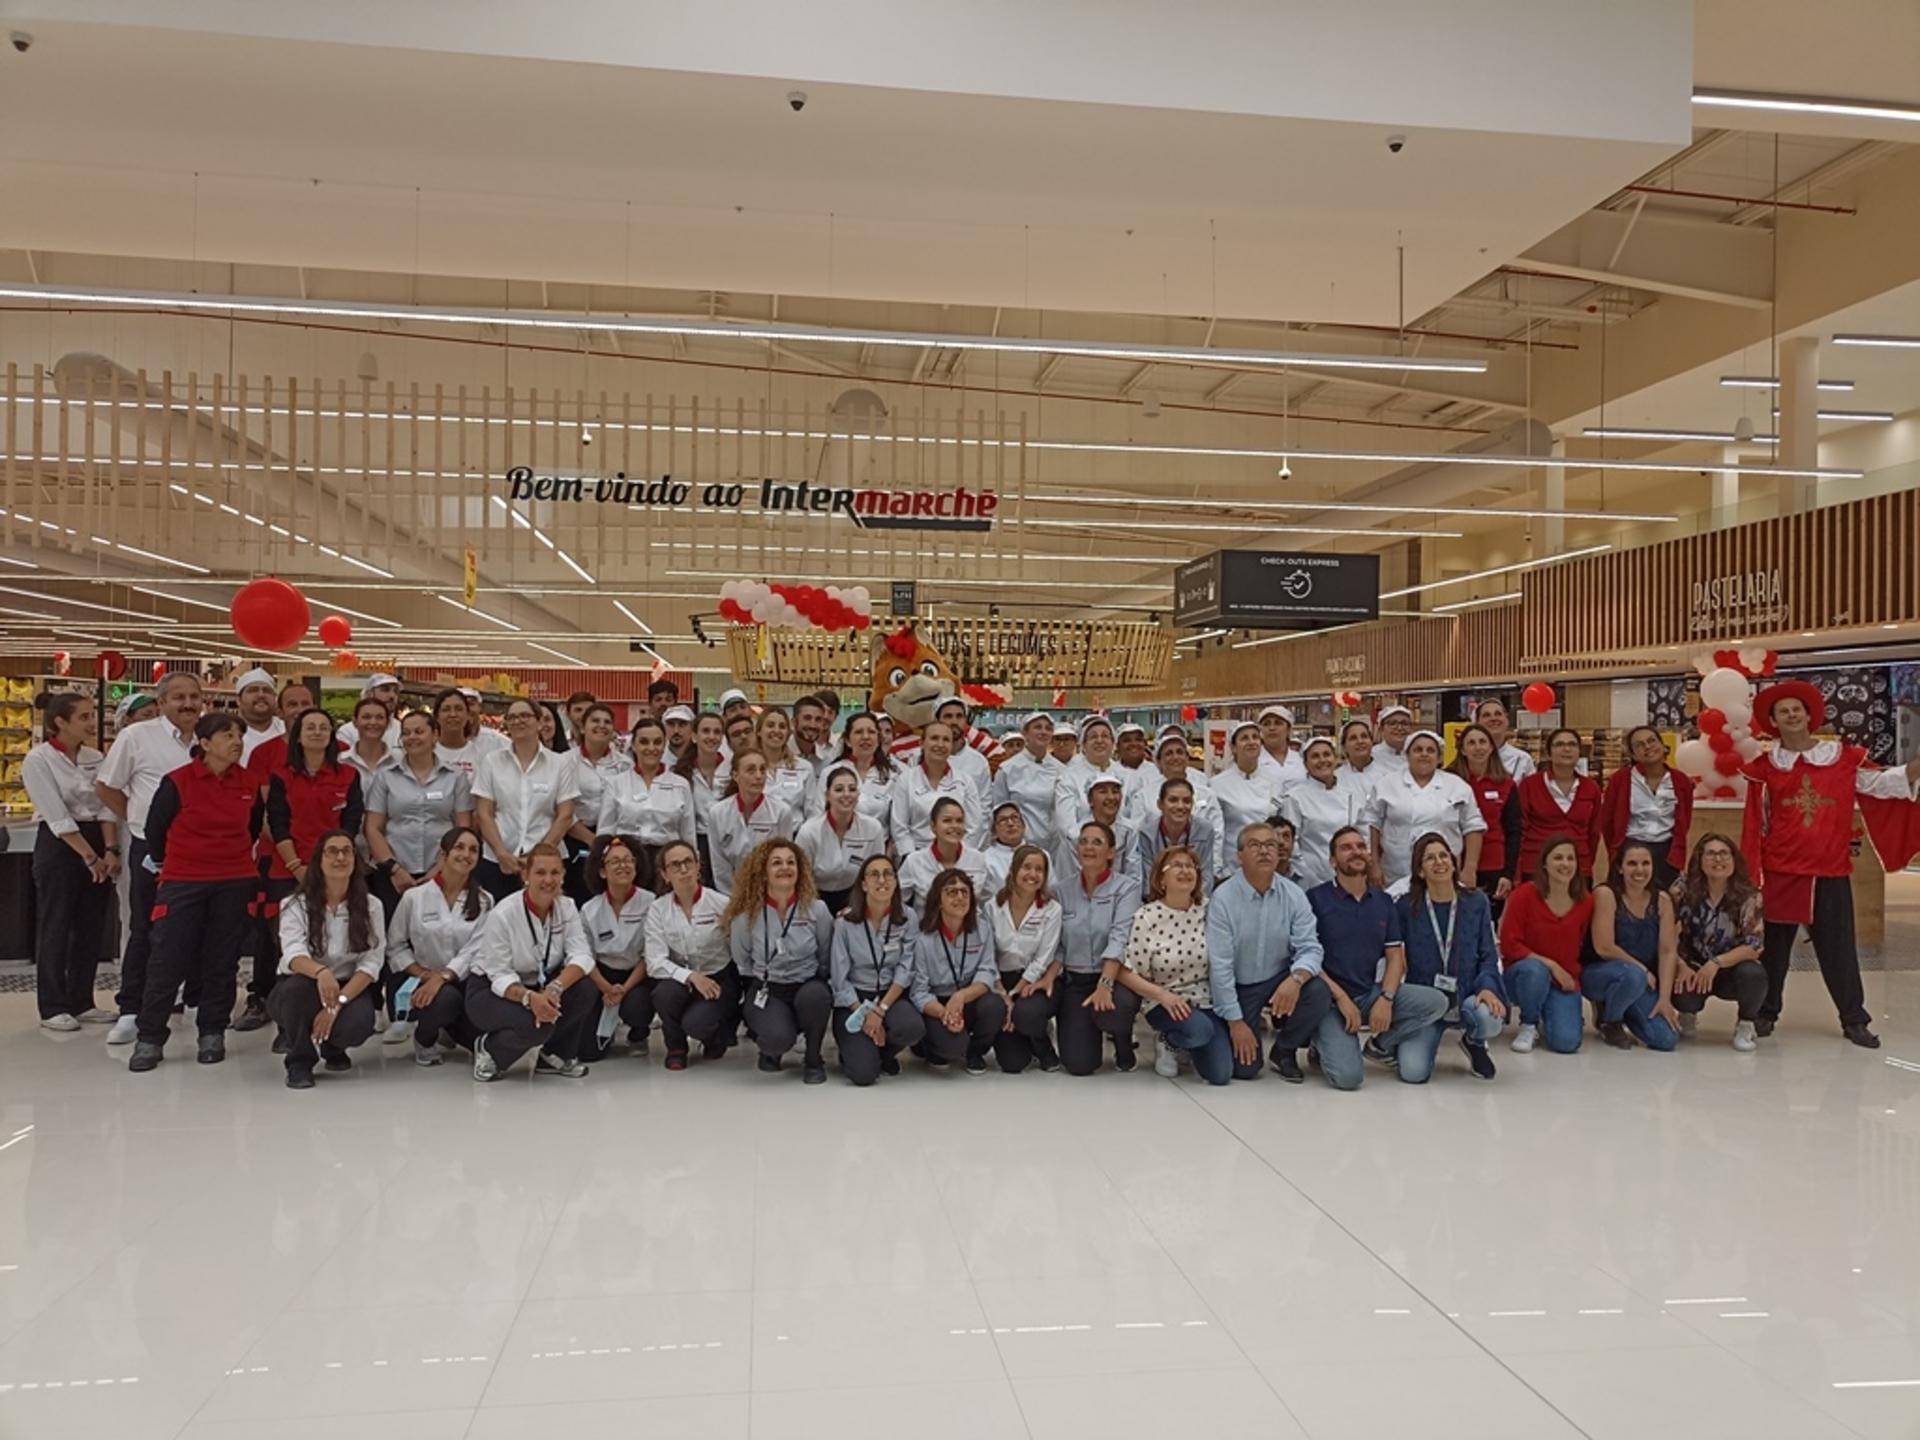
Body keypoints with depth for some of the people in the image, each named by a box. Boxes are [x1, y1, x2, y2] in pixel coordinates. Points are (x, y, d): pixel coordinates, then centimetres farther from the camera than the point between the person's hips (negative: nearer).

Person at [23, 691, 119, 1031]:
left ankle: (82, 1002, 18)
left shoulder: (94, 758, 8)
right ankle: (52, 1008, 9)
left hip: (98, 843, 6)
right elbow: (58, 817, -14)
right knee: (55, 928, 1)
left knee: (91, 927, 8)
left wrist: (110, 850, -10)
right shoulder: (38, 760, -9)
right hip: (58, 846, -6)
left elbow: (106, 807, 2)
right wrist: (90, 856, -16)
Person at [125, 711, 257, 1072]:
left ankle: (212, 1035, 18)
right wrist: (162, 864, 17)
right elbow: (154, 827, 5)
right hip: (182, 883, -3)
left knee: (222, 961, 7)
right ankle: (149, 1039, 8)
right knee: (168, 960, -3)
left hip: (235, 883, 3)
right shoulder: (177, 782, -8)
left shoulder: (249, 782, 2)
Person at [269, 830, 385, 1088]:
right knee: (298, 985, -36)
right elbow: (293, 954, -26)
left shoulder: (370, 906, -3)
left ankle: (333, 1047, 8)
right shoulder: (297, 905, -8)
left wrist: (338, 1003, -27)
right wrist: (321, 972, -50)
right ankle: (299, 1060, -10)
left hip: (351, 989, 1)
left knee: (358, 1023, -33)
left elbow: (371, 963, -11)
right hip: (302, 992, -1)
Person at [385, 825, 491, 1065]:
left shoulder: (484, 901, 2)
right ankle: (425, 1036, -1)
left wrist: (443, 976, -23)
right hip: (425, 981, -2)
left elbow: (475, 949, -9)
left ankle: (449, 1028, 20)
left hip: (466, 982, 3)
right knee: (448, 998, -39)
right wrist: (423, 974, -8)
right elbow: (395, 945, 4)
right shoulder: (415, 896, 0)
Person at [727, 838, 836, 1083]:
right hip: (767, 990, -1)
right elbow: (742, 962, 9)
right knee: (778, 1038, -33)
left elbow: (826, 959, 6)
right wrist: (761, 986, 5)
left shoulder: (817, 910, -4)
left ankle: (813, 1058, -8)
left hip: (809, 986, 1)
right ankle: (771, 1049, 9)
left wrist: (817, 982, 0)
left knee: (814, 995, -38)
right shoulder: (747, 915, -5)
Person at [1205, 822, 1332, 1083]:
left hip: (1279, 981, 3)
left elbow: (1309, 947, -11)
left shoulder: (1294, 895, -7)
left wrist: (1296, 978, -34)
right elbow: (1219, 966, -15)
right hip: (1238, 987, -3)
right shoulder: (1223, 899, -16)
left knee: (1318, 992, -27)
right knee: (1244, 1068, -13)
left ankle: (1285, 1050, 2)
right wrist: (1235, 1021, -16)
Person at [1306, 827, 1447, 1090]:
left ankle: (1382, 1043, 7)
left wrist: (1386, 998, -10)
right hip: (1330, 999, -5)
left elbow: (1395, 956, 7)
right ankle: (1325, 1044, 11)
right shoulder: (1316, 899, -5)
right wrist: (1341, 997, -16)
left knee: (1436, 1001, -18)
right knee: (1348, 1076, -25)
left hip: (1373, 993, 5)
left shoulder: (1384, 902, 10)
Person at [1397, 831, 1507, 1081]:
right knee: (1413, 1072, -23)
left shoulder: (1477, 902, 2)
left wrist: (1487, 987, -15)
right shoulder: (1407, 906, -2)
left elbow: (1489, 955, 3)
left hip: (1467, 995, 2)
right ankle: (1404, 1044, 17)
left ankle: (1474, 1043, 5)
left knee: (1490, 1018, -35)